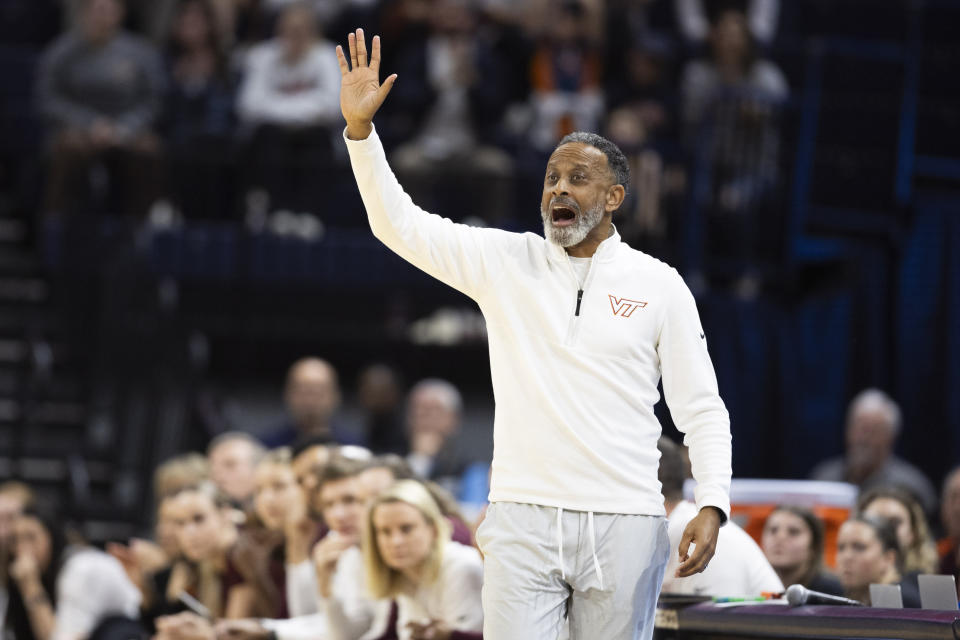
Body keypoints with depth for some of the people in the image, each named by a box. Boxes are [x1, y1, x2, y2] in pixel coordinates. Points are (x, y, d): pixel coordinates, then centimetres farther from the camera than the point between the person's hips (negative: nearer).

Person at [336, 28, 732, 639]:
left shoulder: (658, 285, 5)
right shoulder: (506, 262, 8)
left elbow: (701, 408, 5)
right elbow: (401, 224, 2)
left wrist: (712, 505, -8)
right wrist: (360, 127, -9)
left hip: (624, 523, -1)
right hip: (523, 520, 1)